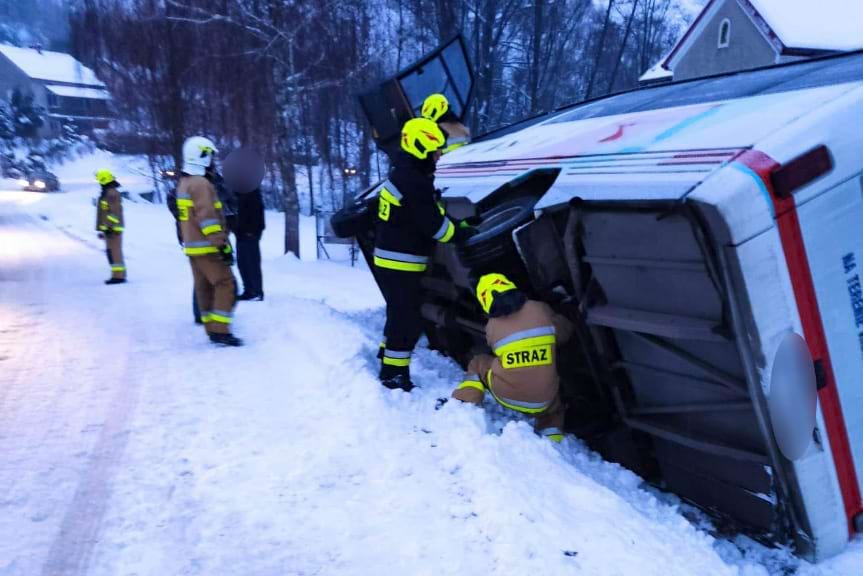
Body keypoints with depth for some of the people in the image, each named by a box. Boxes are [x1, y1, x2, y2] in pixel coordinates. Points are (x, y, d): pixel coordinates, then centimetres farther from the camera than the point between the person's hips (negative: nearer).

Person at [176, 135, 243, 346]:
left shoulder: (184, 183, 16)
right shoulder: (201, 183, -15)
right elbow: (208, 218, -22)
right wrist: (222, 245, -23)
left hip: (192, 246, 10)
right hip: (207, 247, -10)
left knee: (204, 288, 11)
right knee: (226, 284, -9)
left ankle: (212, 329, 16)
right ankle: (220, 331, -13)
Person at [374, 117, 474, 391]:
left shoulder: (404, 174, 13)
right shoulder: (413, 182, -21)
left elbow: (431, 212, 19)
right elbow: (433, 225, -21)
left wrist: (459, 222, 9)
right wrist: (463, 234, -7)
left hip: (391, 259, 10)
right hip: (401, 263, -10)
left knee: (400, 315, 21)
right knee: (408, 320, -2)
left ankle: (388, 361, 33)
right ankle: (394, 374, 7)